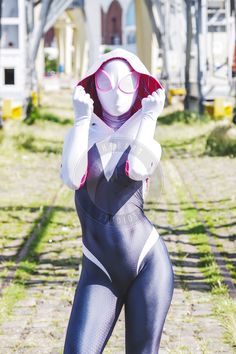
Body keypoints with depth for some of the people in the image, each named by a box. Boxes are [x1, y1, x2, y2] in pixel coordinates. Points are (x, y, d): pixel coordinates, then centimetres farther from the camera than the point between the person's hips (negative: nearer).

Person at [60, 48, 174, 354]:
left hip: (148, 261, 0)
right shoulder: (81, 137, 10)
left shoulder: (148, 144, 8)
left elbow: (136, 168, -18)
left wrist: (149, 116, -6)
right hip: (99, 271, 0)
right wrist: (82, 118, -5)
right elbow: (72, 178, -14)